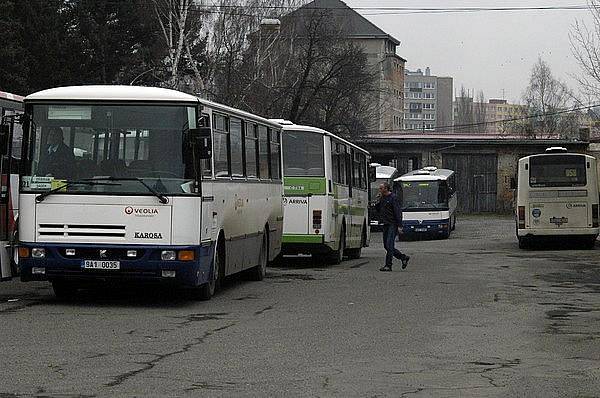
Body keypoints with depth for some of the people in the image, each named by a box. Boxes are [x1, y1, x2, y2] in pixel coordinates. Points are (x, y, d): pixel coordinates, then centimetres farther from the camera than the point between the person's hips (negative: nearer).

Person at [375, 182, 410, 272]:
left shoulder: (393, 198, -11)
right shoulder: (382, 198, 14)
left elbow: (398, 212, -14)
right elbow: (378, 210, 17)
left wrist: (399, 225, -19)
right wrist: (379, 201, 1)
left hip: (392, 225, -9)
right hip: (386, 225, 9)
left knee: (389, 245, -11)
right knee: (386, 246, 9)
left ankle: (388, 265, -9)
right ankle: (404, 258, 20)